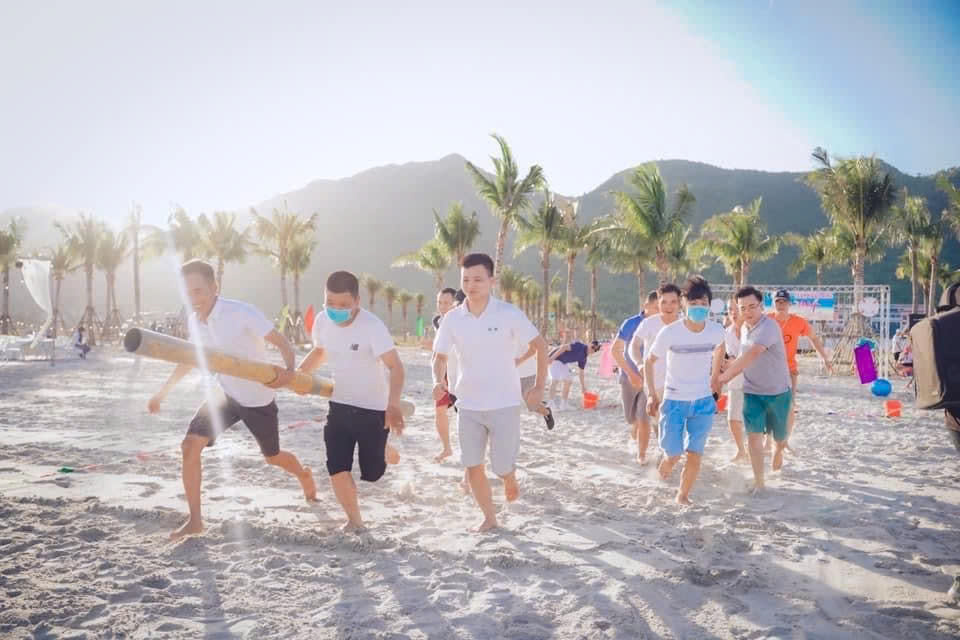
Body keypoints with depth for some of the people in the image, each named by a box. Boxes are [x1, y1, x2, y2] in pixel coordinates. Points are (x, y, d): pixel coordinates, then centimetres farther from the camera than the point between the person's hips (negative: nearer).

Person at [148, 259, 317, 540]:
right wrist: (162, 392, 15)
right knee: (190, 446, -13)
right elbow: (190, 359, 13)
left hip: (258, 399, -5)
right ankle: (195, 520, -2)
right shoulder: (194, 320, -5)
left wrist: (289, 370, -45)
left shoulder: (242, 313, -26)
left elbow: (282, 342, -24)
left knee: (272, 457, 15)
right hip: (226, 395, 5)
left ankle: (304, 475, 51)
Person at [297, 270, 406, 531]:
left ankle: (385, 452, 42)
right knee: (337, 470, -2)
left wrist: (393, 406, -46)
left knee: (371, 473, 6)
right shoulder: (322, 321, -7)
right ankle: (354, 520, 21)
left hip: (373, 409, -4)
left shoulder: (372, 326, -25)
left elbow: (395, 367, -31)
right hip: (339, 406, 5)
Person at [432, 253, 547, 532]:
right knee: (472, 466, 4)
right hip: (468, 405, 3)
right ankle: (489, 517, 23)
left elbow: (540, 345, -3)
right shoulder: (452, 319, -3)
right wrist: (439, 381, -14)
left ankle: (510, 479, 36)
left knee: (502, 467, -1)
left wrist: (539, 387, -7)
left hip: (504, 404, -3)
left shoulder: (509, 314, -11)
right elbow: (440, 356, 7)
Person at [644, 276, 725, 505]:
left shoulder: (716, 331, -9)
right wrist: (653, 395, -6)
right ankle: (665, 463, 34)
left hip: (703, 402, 2)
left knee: (695, 454, 0)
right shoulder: (670, 332, -18)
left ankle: (683, 495, 21)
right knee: (673, 454, -3)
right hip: (674, 401, -2)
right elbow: (649, 362, -4)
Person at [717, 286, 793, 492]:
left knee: (779, 435, 15)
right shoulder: (744, 328, 2)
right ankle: (759, 482, 1)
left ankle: (779, 450, 50)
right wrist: (728, 366, -1)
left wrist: (727, 374, -40)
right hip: (752, 392, 4)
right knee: (754, 434, -7)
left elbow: (753, 354, -37)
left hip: (778, 391, -4)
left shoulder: (769, 326, -24)